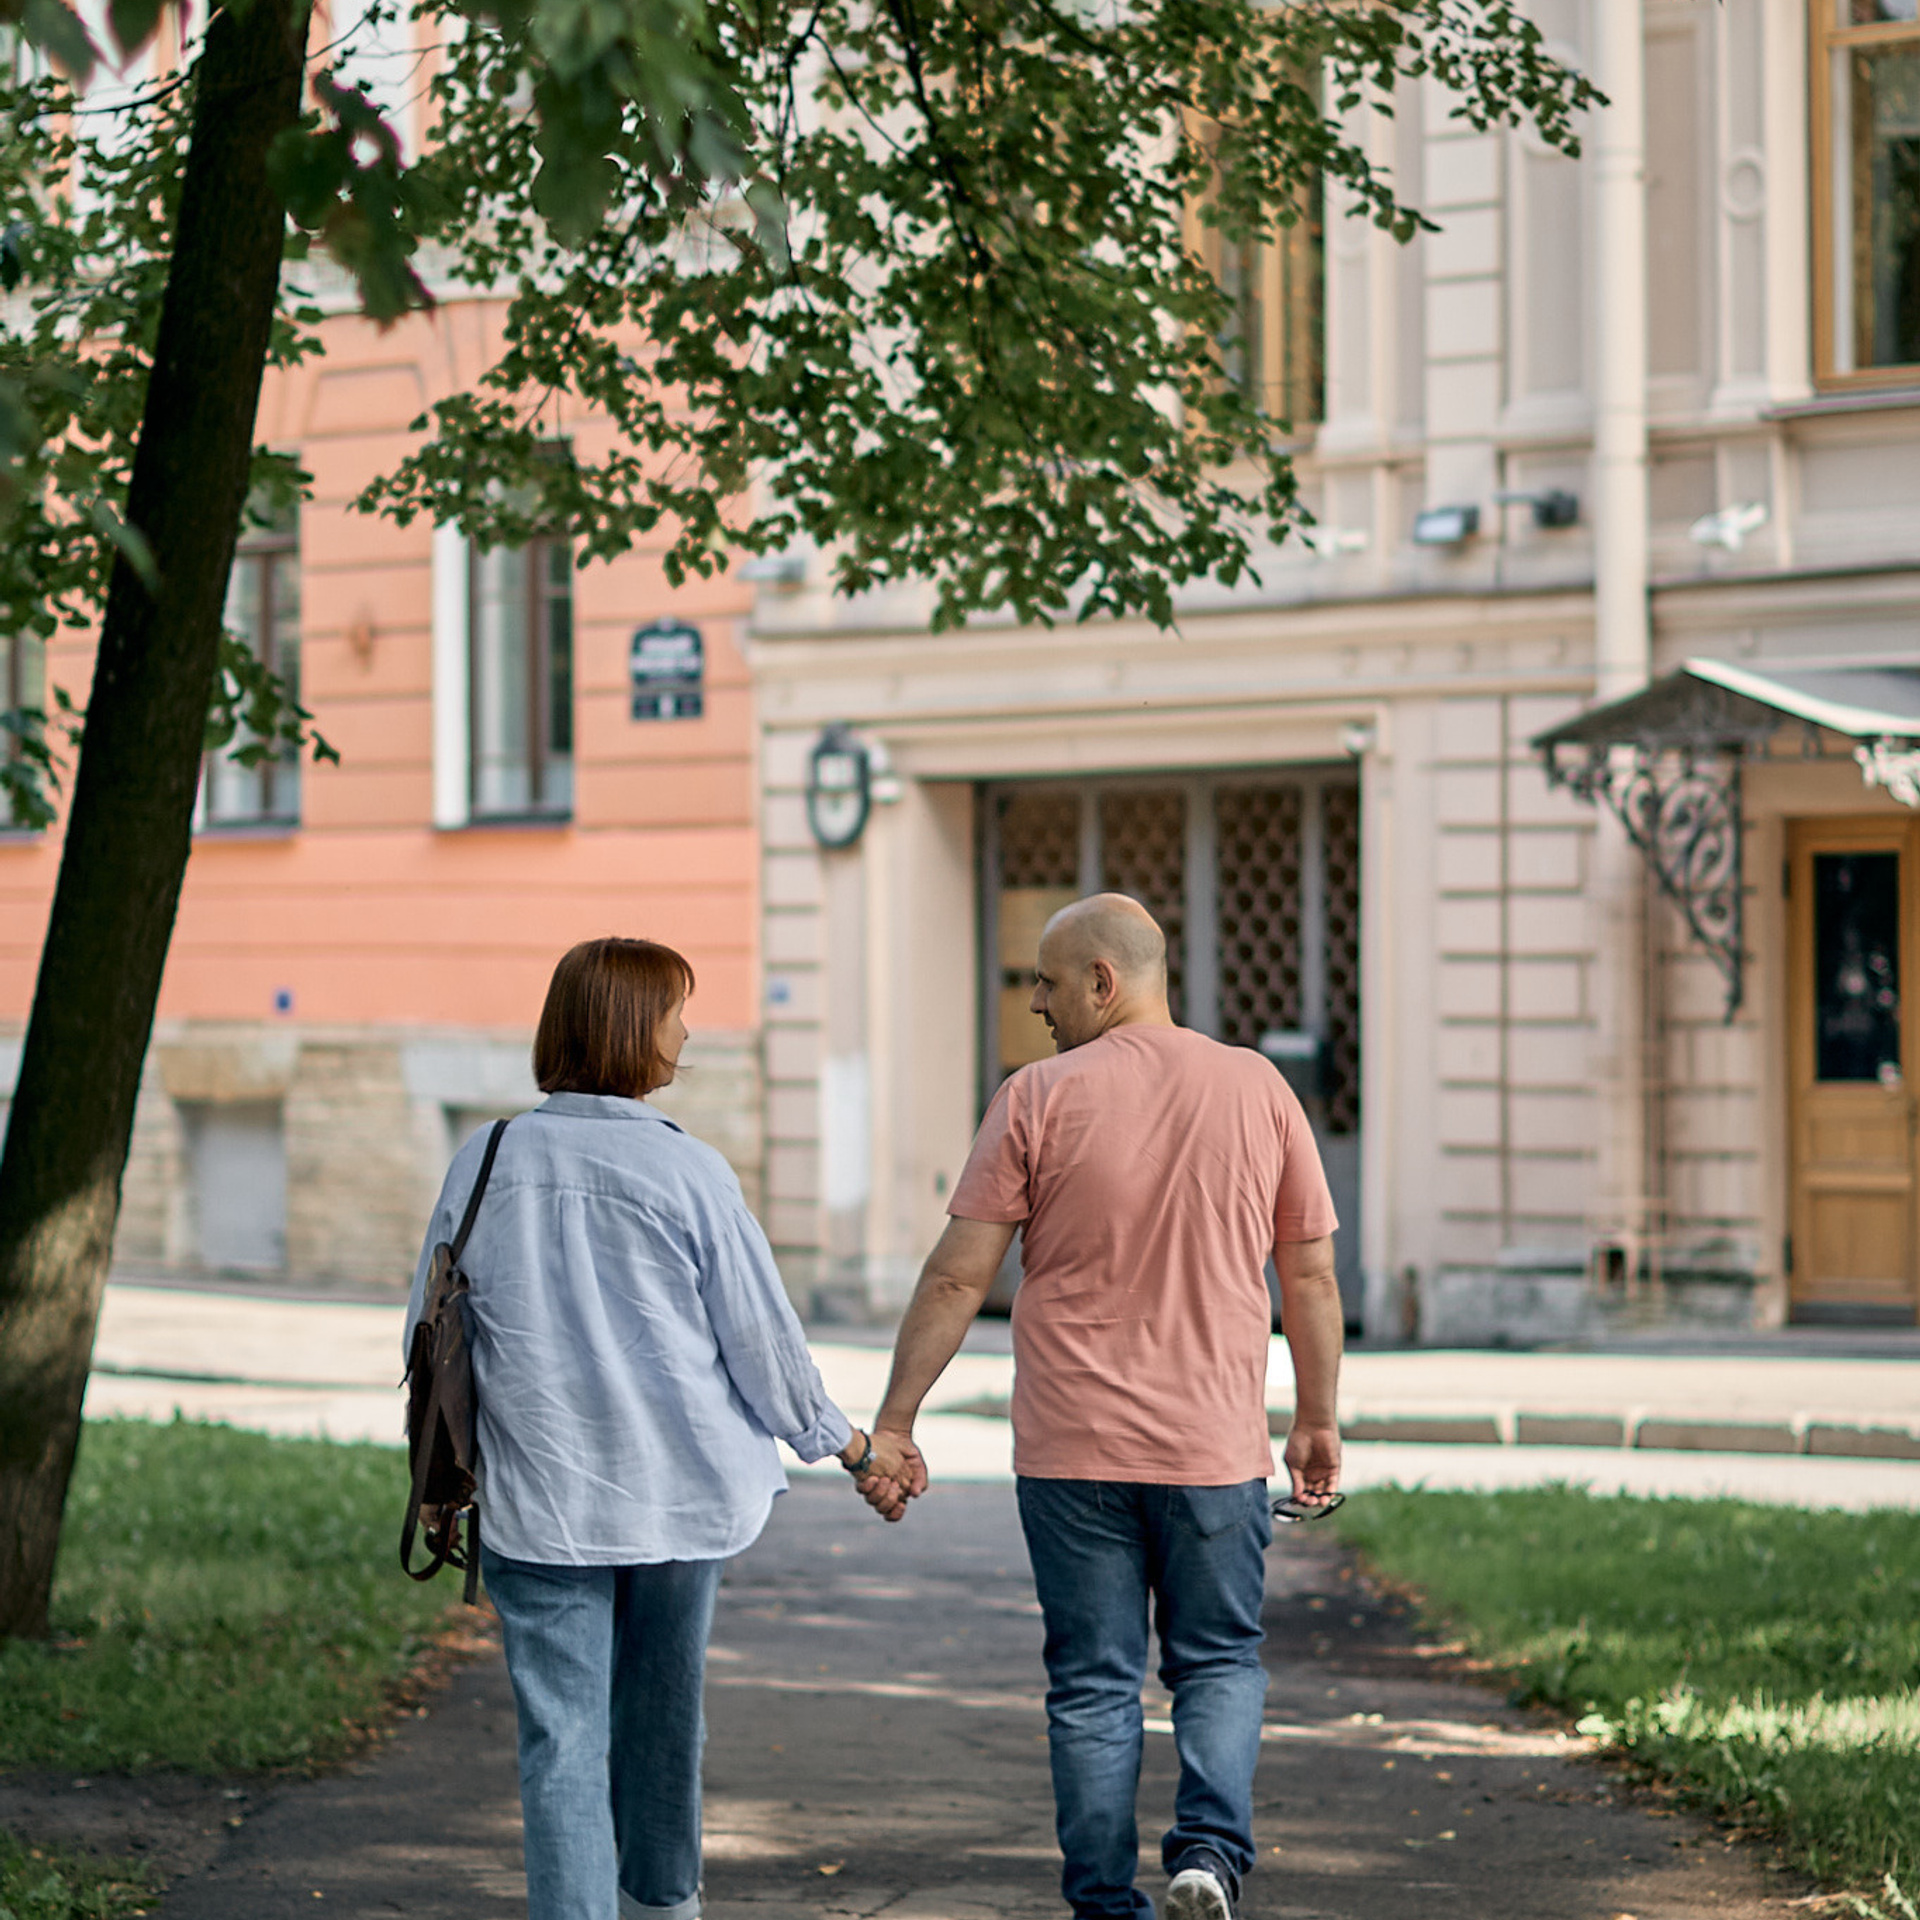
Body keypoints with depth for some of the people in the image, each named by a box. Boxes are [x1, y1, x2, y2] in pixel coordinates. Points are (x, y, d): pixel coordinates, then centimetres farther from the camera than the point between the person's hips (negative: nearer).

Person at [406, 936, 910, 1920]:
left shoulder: (486, 1163, -3)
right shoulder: (687, 1172, -10)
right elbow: (762, 1340, -5)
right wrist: (848, 1444, 10)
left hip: (537, 1498, 0)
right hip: (679, 1488, 0)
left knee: (562, 1734, 1)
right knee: (662, 1704, 20)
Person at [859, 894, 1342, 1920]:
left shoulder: (1039, 1098, -5)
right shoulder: (1258, 1089, 2)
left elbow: (956, 1277, -6)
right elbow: (1310, 1275, 6)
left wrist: (894, 1424, 1)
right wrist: (1318, 1421, 17)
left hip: (1072, 1450, -1)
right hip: (1214, 1448, 1)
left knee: (1093, 1683, 8)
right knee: (1218, 1662, 15)